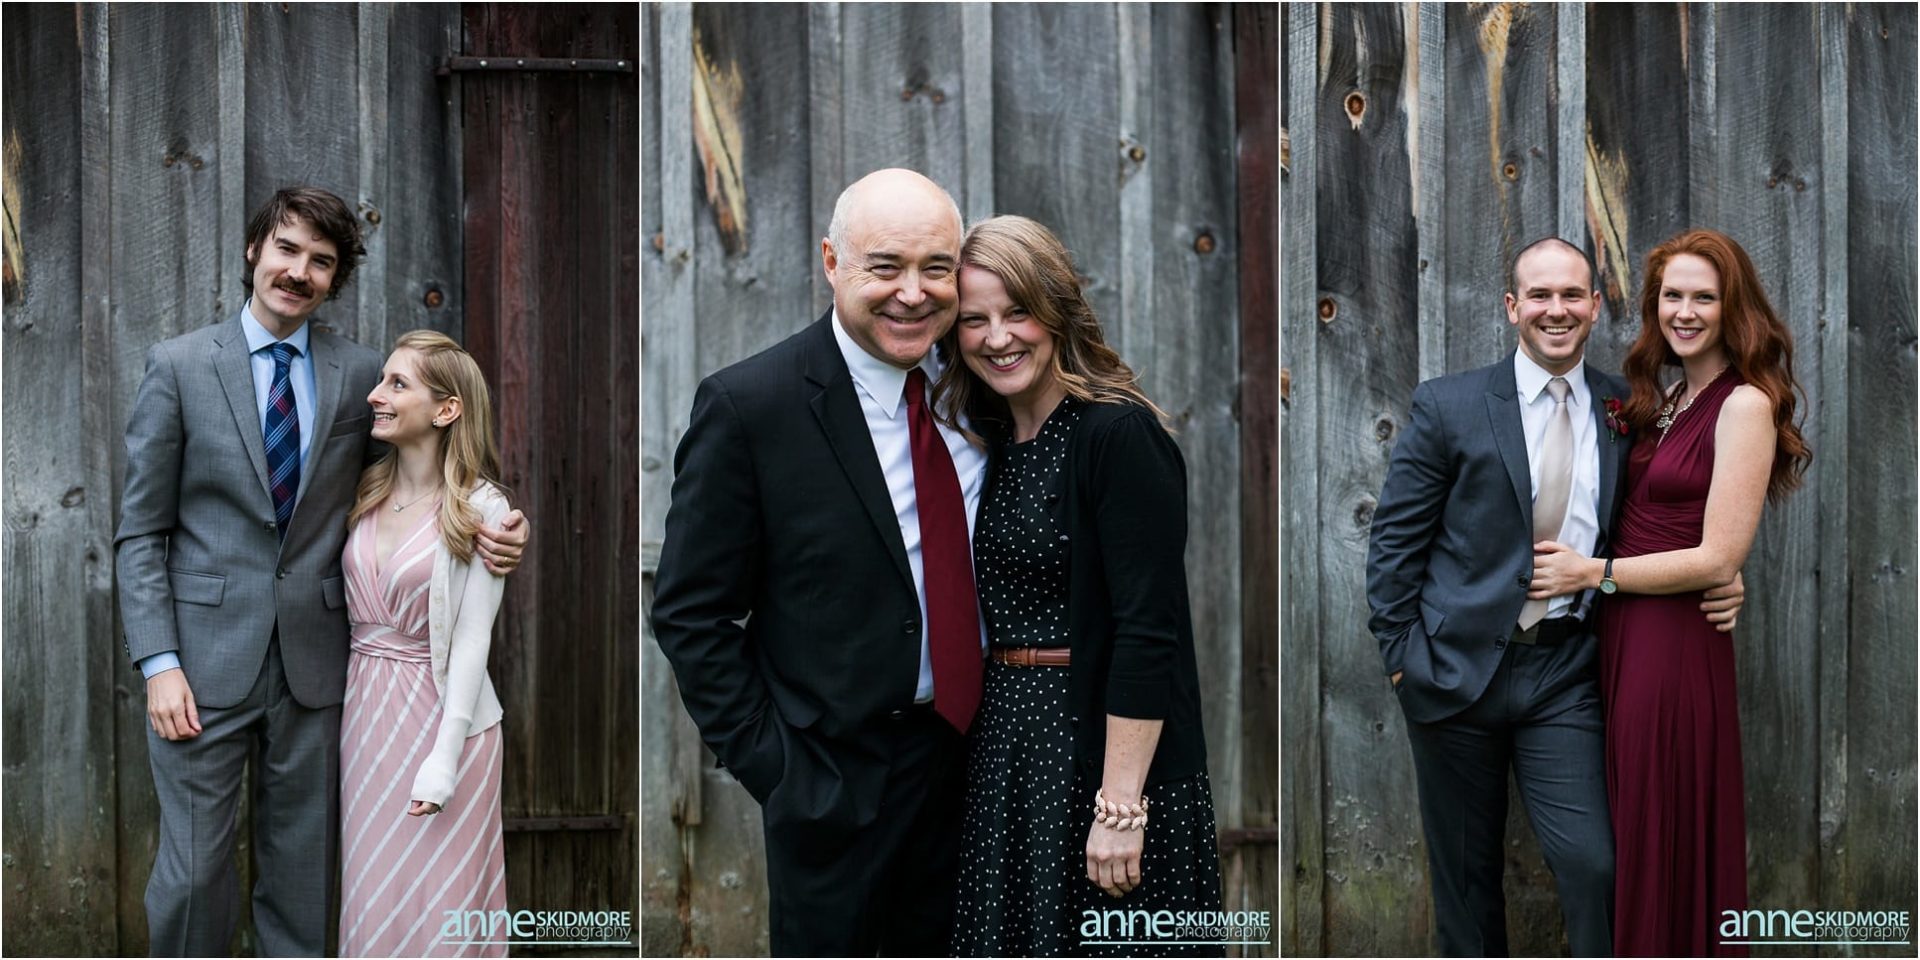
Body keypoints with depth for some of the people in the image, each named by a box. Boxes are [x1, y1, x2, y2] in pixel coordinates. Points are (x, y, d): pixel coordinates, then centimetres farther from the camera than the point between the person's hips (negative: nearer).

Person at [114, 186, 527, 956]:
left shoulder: (360, 373, 4)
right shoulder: (180, 366, 0)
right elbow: (140, 532, 0)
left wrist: (493, 526, -9)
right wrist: (159, 663, -10)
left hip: (314, 660, 2)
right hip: (207, 659, -2)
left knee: (301, 872, 11)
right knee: (194, 871, 0)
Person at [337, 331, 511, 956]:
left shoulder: (480, 508, -10)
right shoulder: (367, 494, 6)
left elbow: (472, 638, -13)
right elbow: (350, 609, 9)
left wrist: (445, 758, -17)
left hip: (438, 710, -5)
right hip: (364, 709, 5)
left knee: (434, 903, 2)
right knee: (372, 894, 11)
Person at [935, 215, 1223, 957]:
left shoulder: (1118, 433, -13)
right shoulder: (993, 442, 11)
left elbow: (1148, 631, -18)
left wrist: (1119, 806, -22)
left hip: (1105, 748, -7)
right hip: (1007, 749, 7)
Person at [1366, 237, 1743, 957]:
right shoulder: (1448, 406, -2)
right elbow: (1394, 539, -1)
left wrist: (1715, 588, -2)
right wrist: (1401, 656, -6)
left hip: (1564, 676, 1)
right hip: (1456, 668, -1)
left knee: (1593, 867, -10)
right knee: (1464, 871, 10)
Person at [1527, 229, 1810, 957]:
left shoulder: (1744, 406, -13)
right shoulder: (1667, 398, 12)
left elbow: (1718, 560, -17)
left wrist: (1593, 572, -12)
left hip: (1676, 644, -8)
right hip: (1621, 636, 8)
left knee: (1666, 836, 4)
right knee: (1628, 826, 16)